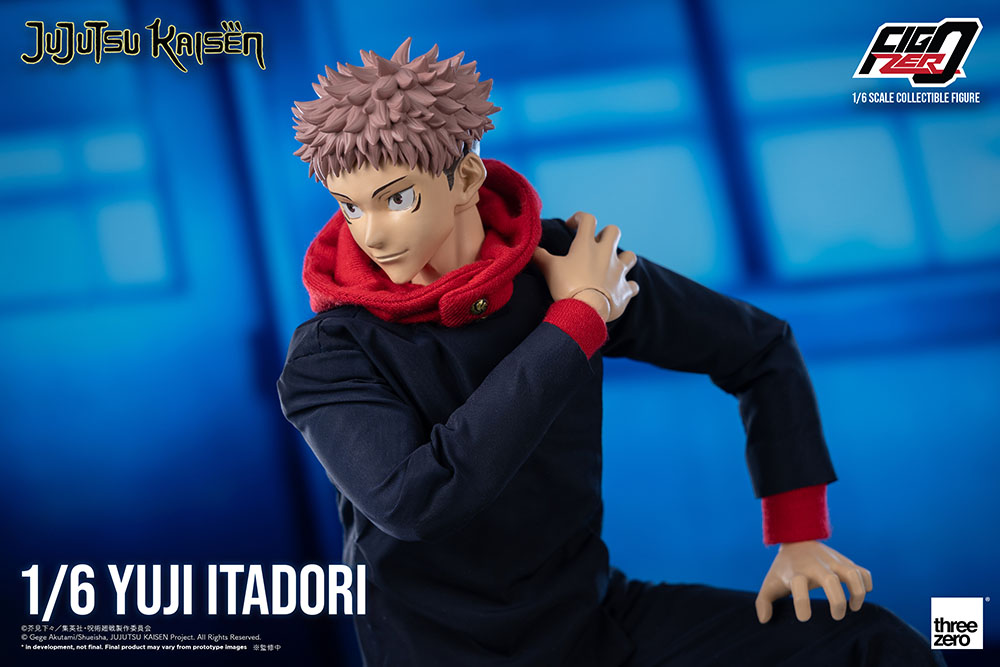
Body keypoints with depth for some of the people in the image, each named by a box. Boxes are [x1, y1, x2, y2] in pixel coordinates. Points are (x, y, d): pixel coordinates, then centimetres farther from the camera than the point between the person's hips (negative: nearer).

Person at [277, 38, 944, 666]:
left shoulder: (567, 263, -7)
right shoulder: (325, 360, -14)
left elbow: (761, 348, 5)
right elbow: (415, 499, -32)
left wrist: (800, 535, -1)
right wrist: (577, 320, -23)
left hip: (595, 611, 3)